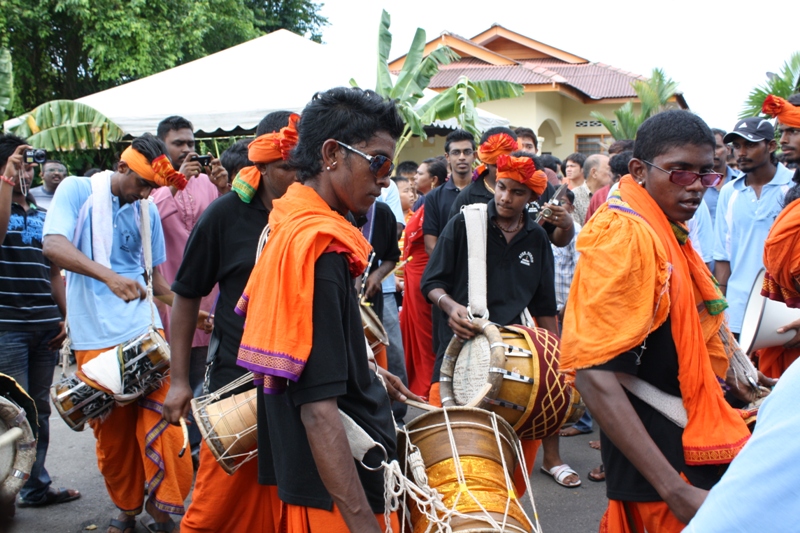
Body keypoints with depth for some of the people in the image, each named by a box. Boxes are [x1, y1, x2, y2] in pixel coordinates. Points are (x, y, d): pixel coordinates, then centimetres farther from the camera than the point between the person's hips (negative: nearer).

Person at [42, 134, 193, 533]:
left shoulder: (148, 211, 10)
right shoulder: (76, 191, -3)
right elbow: (53, 245, -19)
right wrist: (109, 276, -33)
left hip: (144, 327, 3)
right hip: (95, 336, -2)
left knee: (162, 410, -9)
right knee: (111, 428, 6)